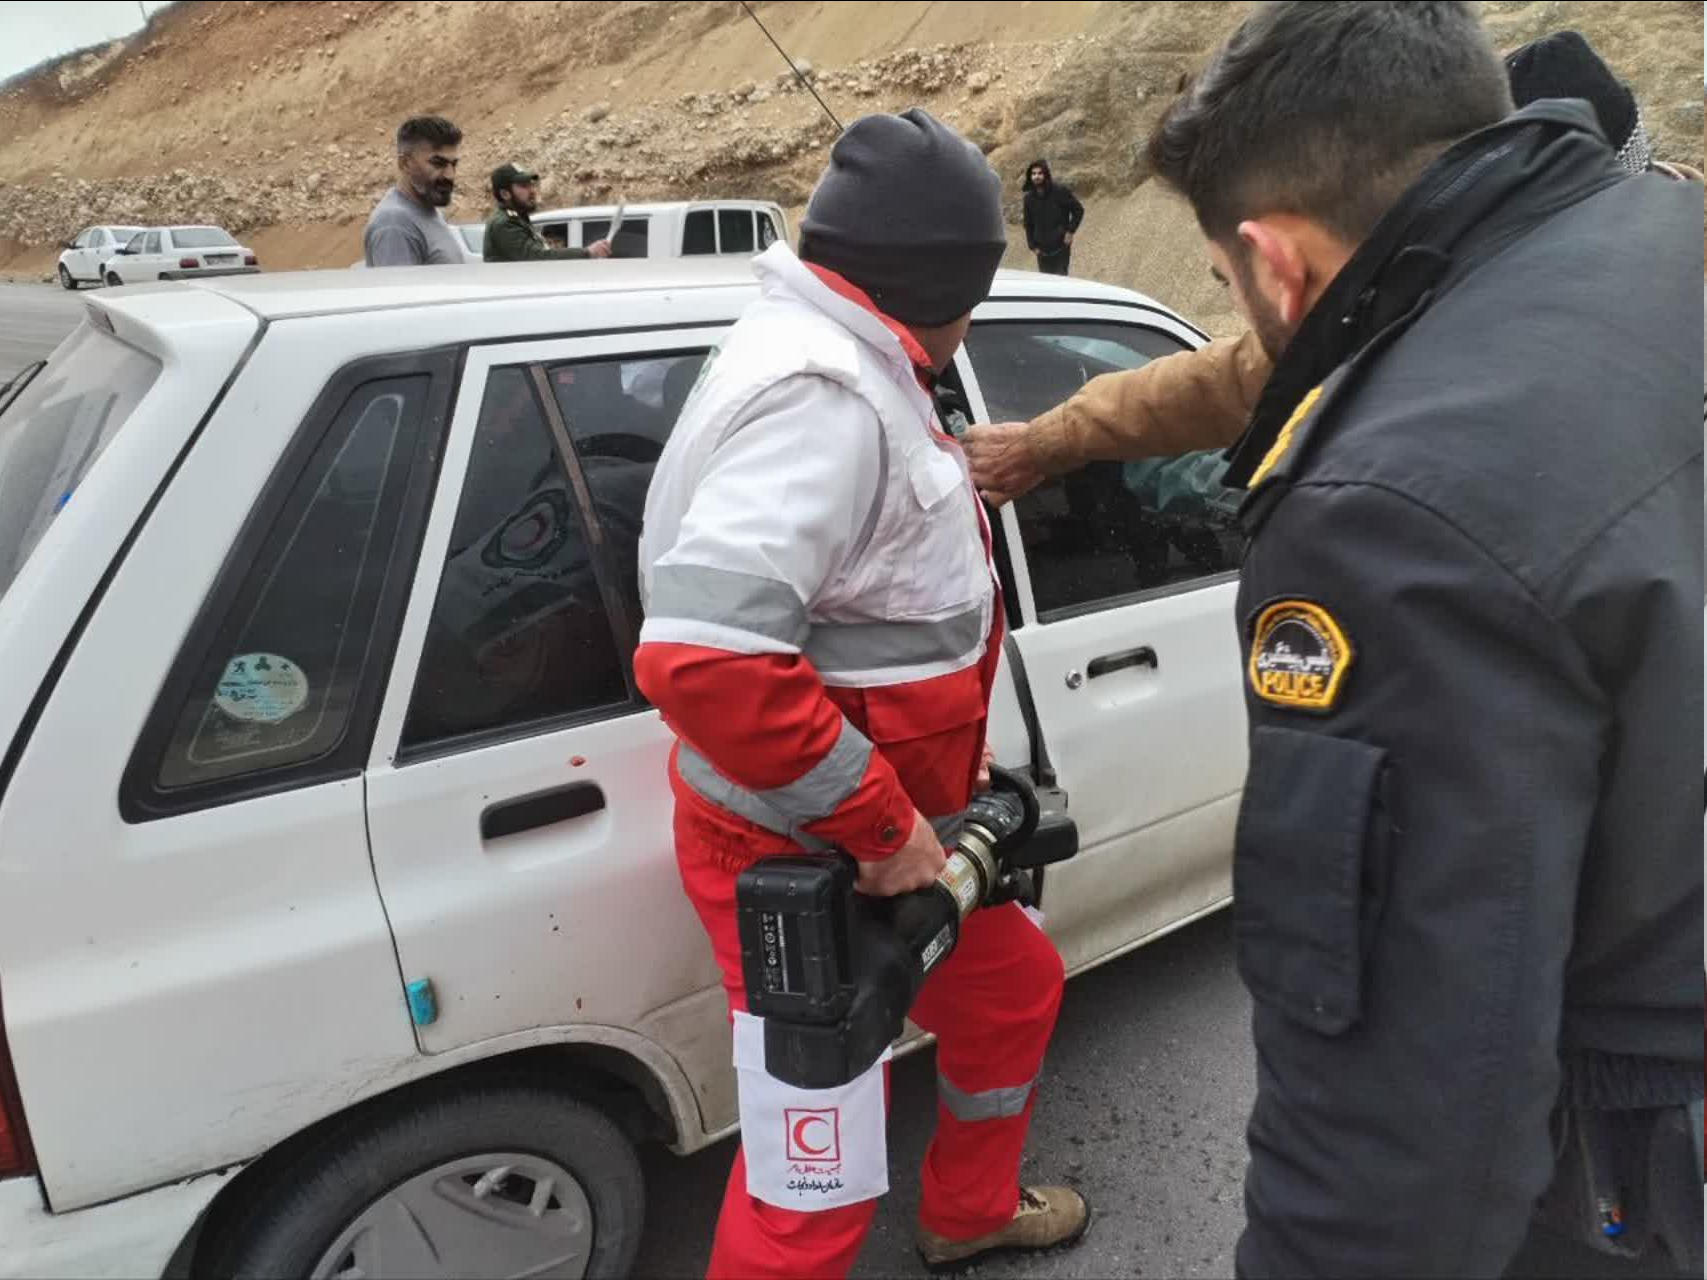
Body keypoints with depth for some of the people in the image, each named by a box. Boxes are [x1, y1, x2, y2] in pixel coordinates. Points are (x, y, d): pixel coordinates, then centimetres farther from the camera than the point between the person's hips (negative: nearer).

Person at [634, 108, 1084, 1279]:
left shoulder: (850, 370, 8)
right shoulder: (824, 394, -26)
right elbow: (700, 655, -37)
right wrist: (880, 822, -28)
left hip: (882, 830, 10)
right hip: (805, 854, -10)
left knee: (1015, 990, 28)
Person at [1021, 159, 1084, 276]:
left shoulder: (1060, 191, -9)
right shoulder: (1029, 198, 4)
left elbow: (1078, 210, -3)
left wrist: (1070, 231, -11)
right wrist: (1032, 245, 3)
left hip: (1061, 247, -4)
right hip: (1042, 250, 4)